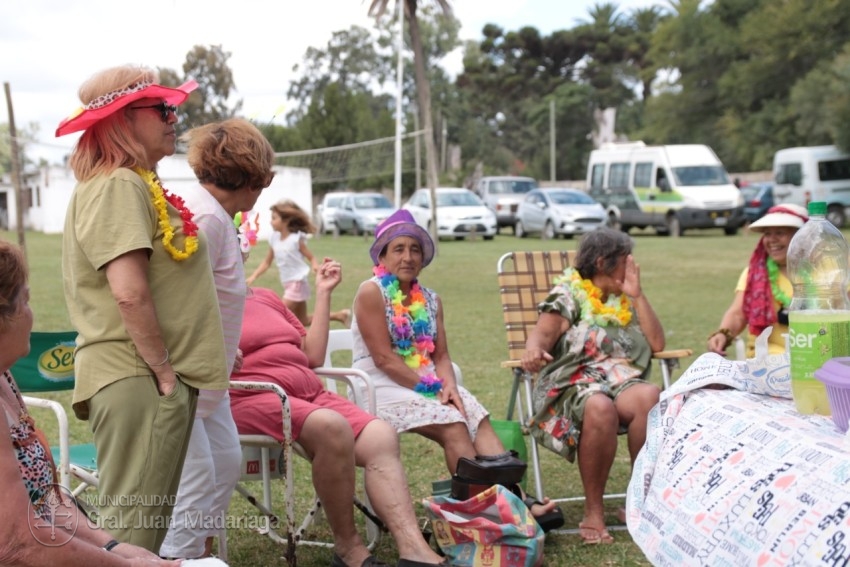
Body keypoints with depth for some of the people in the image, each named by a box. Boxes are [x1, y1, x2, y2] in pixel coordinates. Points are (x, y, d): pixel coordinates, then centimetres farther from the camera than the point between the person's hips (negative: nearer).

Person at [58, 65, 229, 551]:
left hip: (155, 381, 10)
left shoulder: (138, 184, 18)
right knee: (131, 532, -7)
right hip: (137, 380, -10)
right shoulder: (117, 186, -14)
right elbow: (130, 293, -23)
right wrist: (163, 371, -15)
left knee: (148, 528, 16)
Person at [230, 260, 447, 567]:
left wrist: (323, 292, 21)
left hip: (311, 394, 7)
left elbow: (313, 355, 21)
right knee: (332, 427, -34)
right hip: (252, 398, -7)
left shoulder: (267, 298, 25)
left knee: (381, 438, -17)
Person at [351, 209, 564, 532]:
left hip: (429, 384, 6)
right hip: (384, 388, -6)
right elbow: (384, 358, -13)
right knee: (452, 424, -29)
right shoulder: (371, 292, -4)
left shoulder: (430, 300, 16)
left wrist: (448, 385, -12)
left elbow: (441, 355, 10)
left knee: (479, 421, -22)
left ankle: (516, 499, -37)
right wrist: (431, 387, -18)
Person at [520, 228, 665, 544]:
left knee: (650, 396, -33)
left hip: (623, 379, 4)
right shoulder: (568, 293, 10)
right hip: (575, 381, -4)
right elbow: (543, 332, -7)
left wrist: (637, 295, 8)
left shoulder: (625, 300, 24)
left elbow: (657, 343, 13)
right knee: (600, 407, -40)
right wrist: (534, 350, -31)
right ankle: (593, 512, -29)